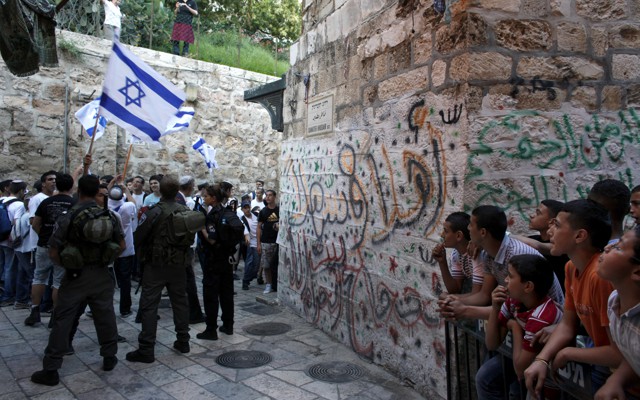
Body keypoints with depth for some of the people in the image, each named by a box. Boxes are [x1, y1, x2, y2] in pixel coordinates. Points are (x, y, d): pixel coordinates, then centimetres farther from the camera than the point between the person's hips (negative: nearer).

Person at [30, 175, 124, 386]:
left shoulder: (67, 217, -10)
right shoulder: (109, 216, -1)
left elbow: (53, 252, -10)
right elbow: (121, 245, 2)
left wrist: (67, 265, 6)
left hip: (75, 276, -3)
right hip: (101, 275, 3)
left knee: (62, 321, 4)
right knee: (105, 317, 13)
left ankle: (51, 369, 9)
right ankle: (109, 357, 24)